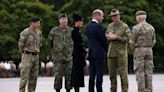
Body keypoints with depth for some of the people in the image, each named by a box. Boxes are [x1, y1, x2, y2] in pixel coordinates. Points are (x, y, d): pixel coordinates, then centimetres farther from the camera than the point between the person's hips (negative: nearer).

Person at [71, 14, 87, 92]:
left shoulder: (76, 31, 15)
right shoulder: (75, 31, -14)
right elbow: (78, 44, -18)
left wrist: (84, 52, 12)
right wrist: (85, 52, -10)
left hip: (79, 54, 10)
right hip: (78, 55, -10)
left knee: (78, 73, 10)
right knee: (78, 73, -8)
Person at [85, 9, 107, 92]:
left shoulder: (88, 26, 10)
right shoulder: (98, 26, -14)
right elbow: (103, 40, -11)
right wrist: (106, 49, 6)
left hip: (91, 53, 8)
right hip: (99, 53, -7)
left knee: (92, 74, 9)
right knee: (99, 74, -5)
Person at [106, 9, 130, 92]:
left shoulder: (125, 26, -3)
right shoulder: (110, 26, 13)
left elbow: (127, 39, -9)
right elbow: (106, 36, 18)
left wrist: (117, 37, -16)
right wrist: (109, 36, -5)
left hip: (121, 53, -5)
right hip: (111, 53, 5)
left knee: (123, 73, -6)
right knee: (112, 73, 9)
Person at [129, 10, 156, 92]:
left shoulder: (136, 28, -11)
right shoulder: (151, 27, 7)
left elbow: (132, 42, -8)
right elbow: (153, 41, 10)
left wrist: (134, 51, 8)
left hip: (139, 50, -5)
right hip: (149, 51, 5)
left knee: (139, 72, -3)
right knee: (148, 72, 5)